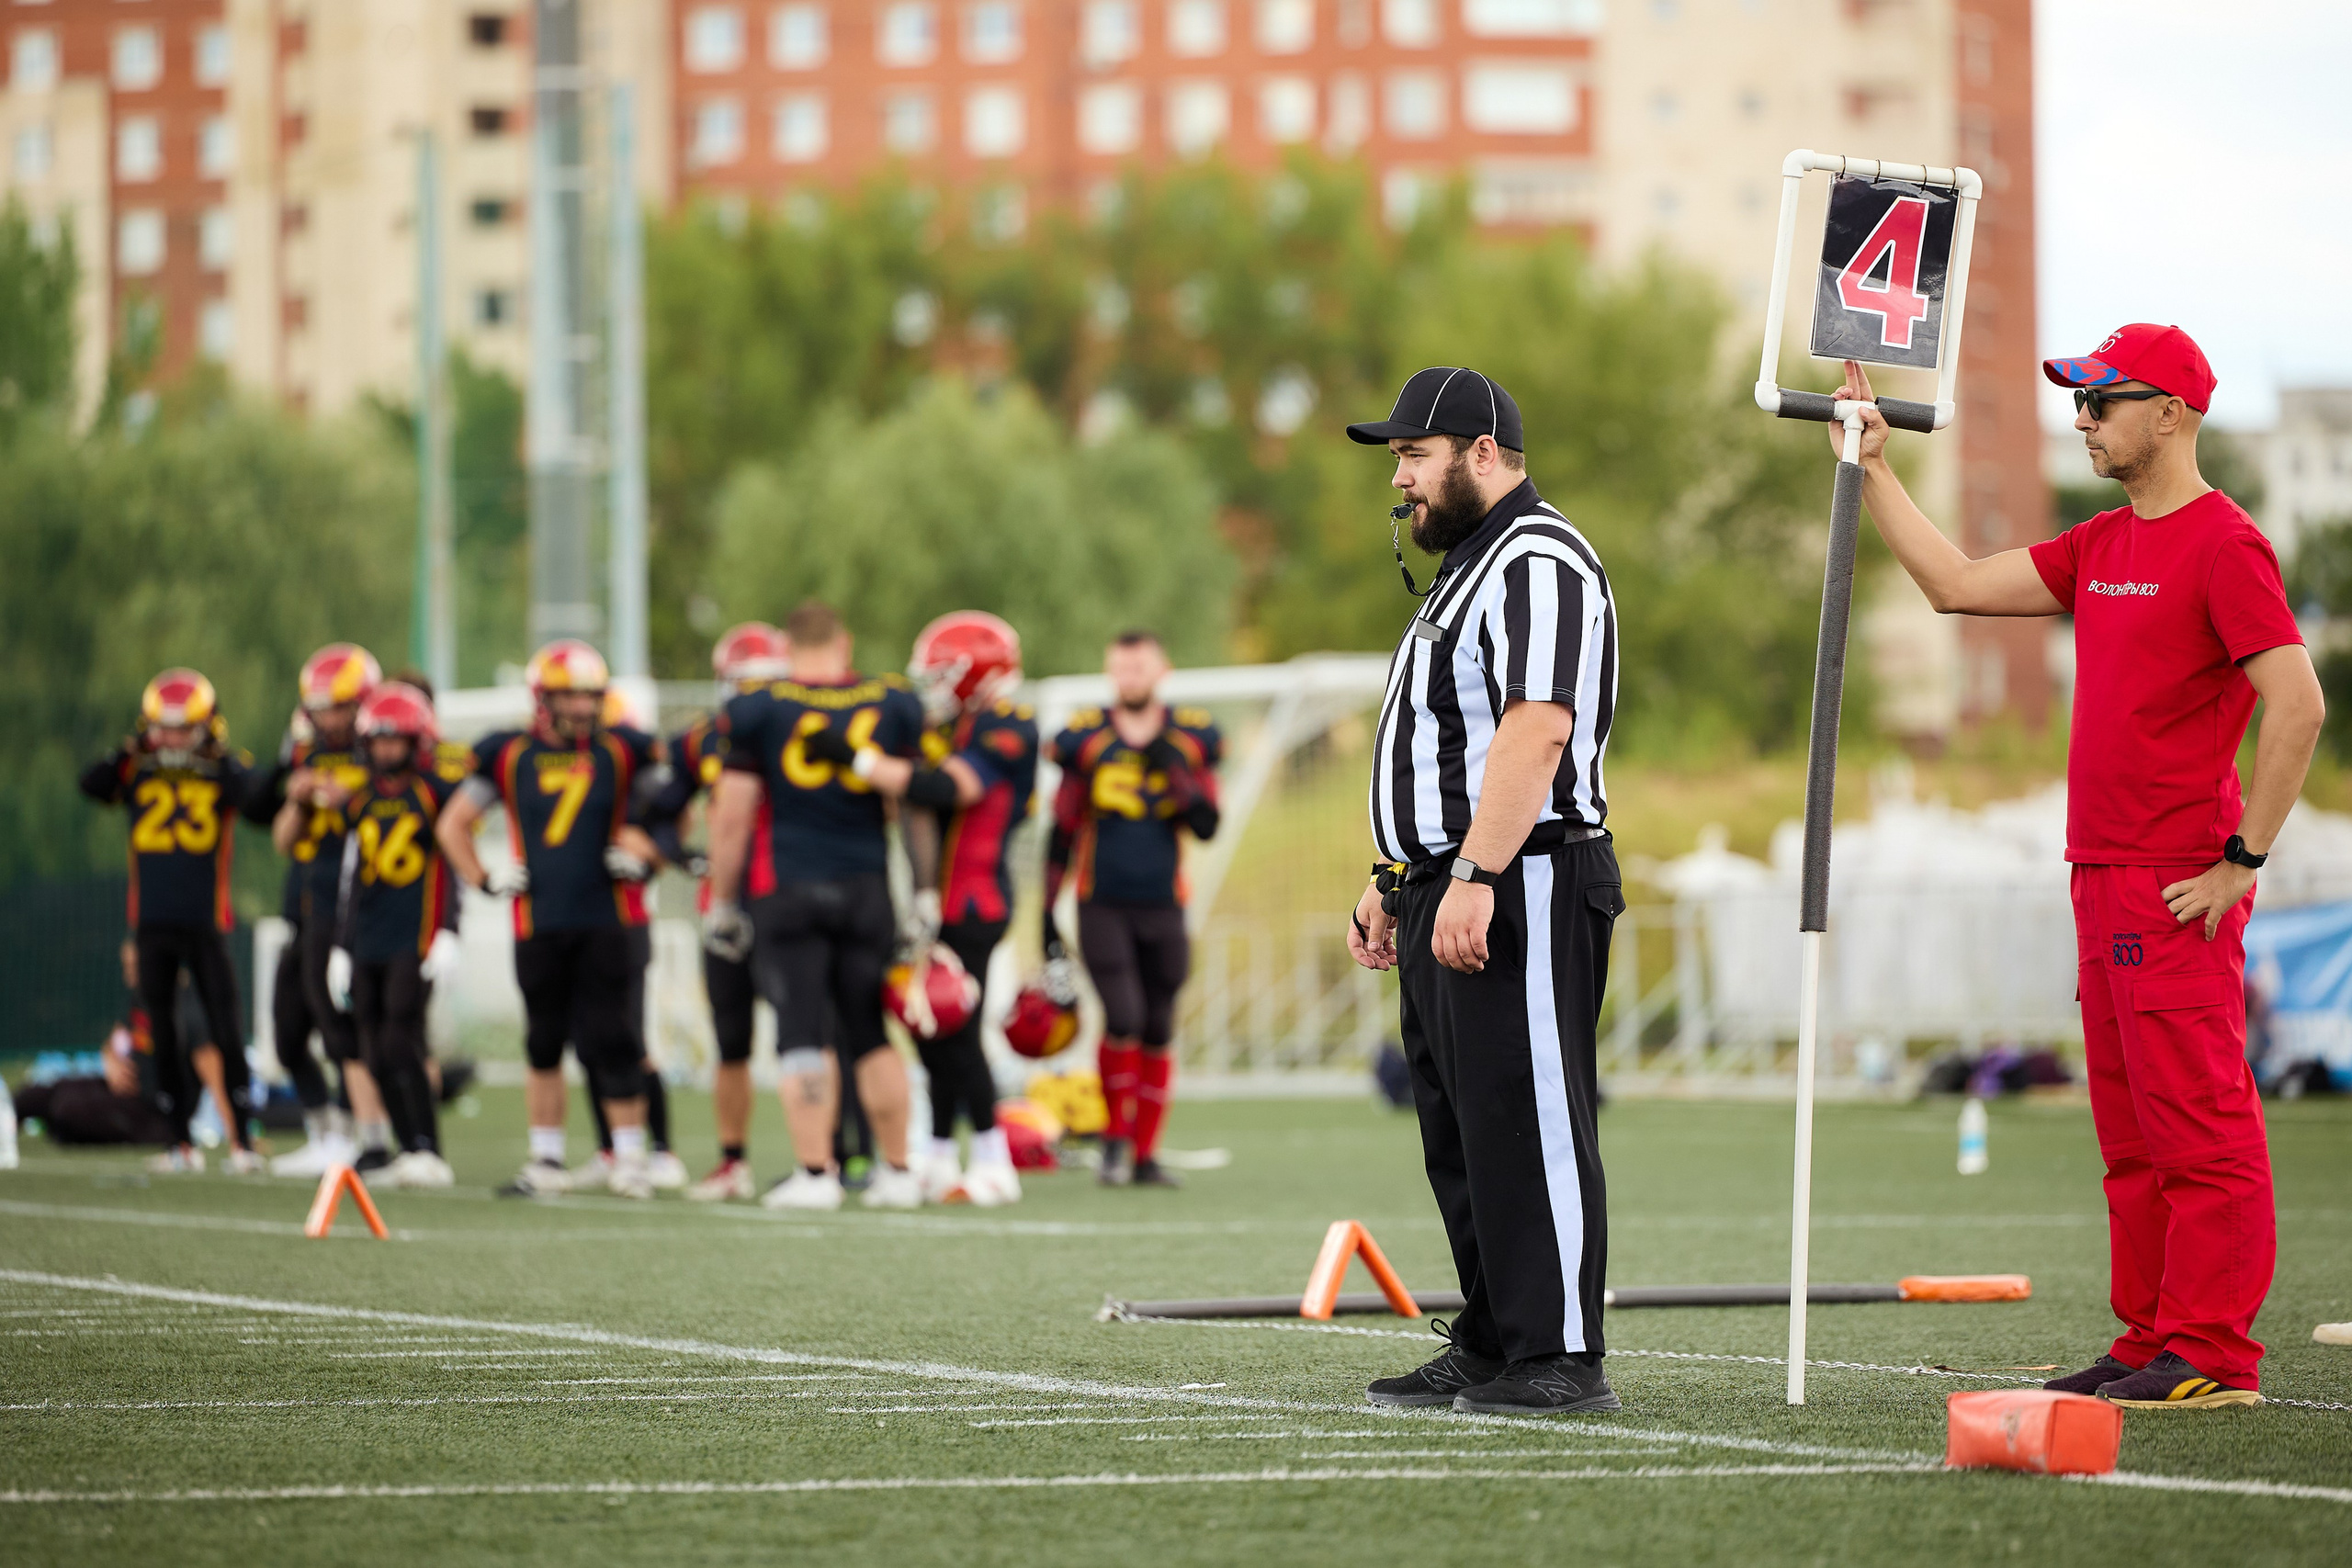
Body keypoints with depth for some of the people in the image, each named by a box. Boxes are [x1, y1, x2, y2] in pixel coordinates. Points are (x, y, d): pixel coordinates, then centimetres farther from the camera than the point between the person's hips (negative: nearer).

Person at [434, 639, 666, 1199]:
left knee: (607, 1038, -6)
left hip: (605, 919, -1)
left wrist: (644, 856, -2)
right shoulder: (510, 756, 4)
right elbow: (452, 824, 13)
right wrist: (483, 880, 3)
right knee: (544, 1042, 8)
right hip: (538, 921, 1)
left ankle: (631, 1156, 2)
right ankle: (547, 1162, 16)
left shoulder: (620, 754, 3)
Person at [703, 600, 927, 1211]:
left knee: (800, 1033, -1)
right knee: (871, 1034, 11)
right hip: (867, 886, 3)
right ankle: (897, 1171, 13)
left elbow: (732, 818, -2)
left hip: (787, 888, -3)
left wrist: (722, 901, 8)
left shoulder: (759, 710, -3)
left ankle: (815, 1172, -5)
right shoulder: (892, 705, 5)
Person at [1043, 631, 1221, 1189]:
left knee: (1158, 1032, 5)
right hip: (1101, 906, -2)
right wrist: (1048, 913, 2)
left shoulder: (1190, 741, 4)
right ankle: (1117, 1137, 3)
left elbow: (1207, 826, -4)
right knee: (1124, 1018, -16)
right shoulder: (1086, 740, 0)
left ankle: (1146, 1154, 16)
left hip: (1162, 909, 2)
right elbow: (1062, 833, 4)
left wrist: (1171, 767, -15)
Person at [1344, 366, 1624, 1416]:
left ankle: (1560, 1359, -10)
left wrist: (1475, 878, -29)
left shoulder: (1538, 563, -12)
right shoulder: (1466, 568, 22)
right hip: (1449, 893, 11)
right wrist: (1397, 880, 24)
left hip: (1523, 892, -11)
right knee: (1462, 1133, 12)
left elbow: (1535, 731, -24)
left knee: (1527, 1124, -11)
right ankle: (1490, 1349, 17)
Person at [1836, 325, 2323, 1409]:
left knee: (2197, 1118, -9)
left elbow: (2297, 705, -17)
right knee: (2131, 1131, 11)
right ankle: (2151, 1344, 15)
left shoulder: (2223, 542, -11)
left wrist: (2243, 861, -17)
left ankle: (2212, 1356, -9)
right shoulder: (2099, 547, 17)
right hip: (2103, 876, 9)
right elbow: (1957, 585, 21)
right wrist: (1872, 470, 18)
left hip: (2182, 890, -9)